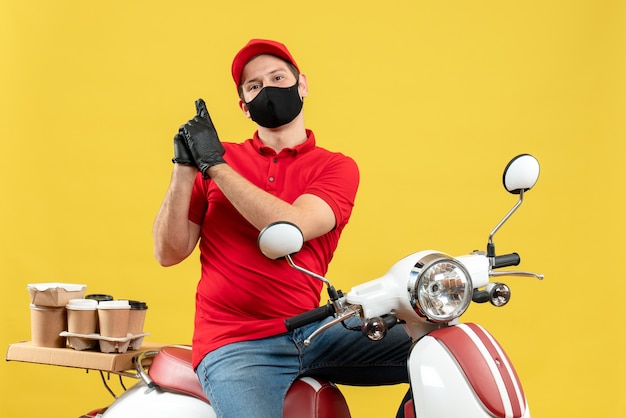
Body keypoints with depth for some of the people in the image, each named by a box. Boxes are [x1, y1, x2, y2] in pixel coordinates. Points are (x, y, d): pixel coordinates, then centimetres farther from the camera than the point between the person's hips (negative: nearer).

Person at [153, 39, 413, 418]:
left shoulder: (337, 167, 7)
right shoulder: (217, 159, 11)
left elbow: (290, 229, -13)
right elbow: (170, 253, 5)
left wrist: (215, 166, -11)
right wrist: (184, 171, -7)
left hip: (310, 331, 1)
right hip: (234, 344, -1)